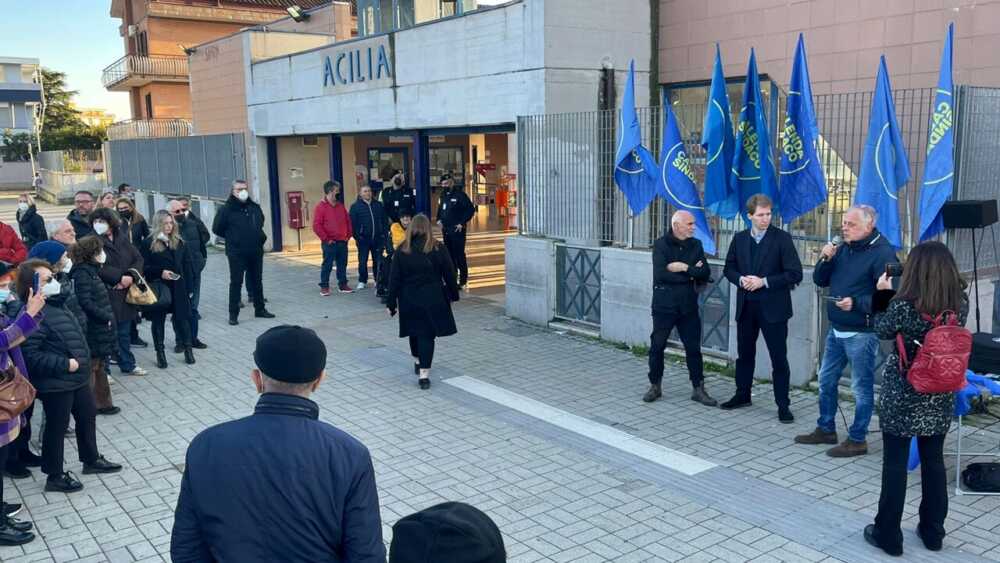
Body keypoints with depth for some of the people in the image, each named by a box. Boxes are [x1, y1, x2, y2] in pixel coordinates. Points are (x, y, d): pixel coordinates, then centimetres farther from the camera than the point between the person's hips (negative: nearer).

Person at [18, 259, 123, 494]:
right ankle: (55, 476, 22)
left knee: (87, 415, 21)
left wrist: (82, 361, 16)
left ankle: (91, 460, 39)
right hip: (55, 384, -9)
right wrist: (65, 364, -26)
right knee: (57, 427, 5)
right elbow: (30, 355, -27)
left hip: (77, 378, 10)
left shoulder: (56, 304, 7)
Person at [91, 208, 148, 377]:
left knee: (124, 331, 15)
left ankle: (128, 365, 27)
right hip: (105, 294, -5)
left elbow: (138, 258, 5)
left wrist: (131, 276, -12)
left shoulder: (122, 238, 9)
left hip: (124, 292, 5)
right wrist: (120, 277, -19)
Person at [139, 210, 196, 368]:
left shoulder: (179, 242, 7)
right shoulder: (148, 243, -4)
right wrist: (160, 272, -20)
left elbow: (187, 266, 7)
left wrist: (188, 288, 3)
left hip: (178, 288, 3)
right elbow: (143, 267, -6)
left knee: (182, 317, 3)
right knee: (158, 320, 6)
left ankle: (187, 348, 16)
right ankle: (160, 352, 16)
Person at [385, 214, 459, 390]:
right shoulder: (437, 249, -6)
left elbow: (394, 278, -2)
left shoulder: (402, 250, -4)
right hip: (433, 298, -2)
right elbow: (449, 274, 0)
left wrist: (391, 303, 3)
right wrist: (453, 294, 13)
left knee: (414, 331, 20)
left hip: (409, 299, 2)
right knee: (427, 334, 0)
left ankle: (417, 362, 38)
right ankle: (424, 373, -7)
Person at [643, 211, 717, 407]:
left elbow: (705, 273, -2)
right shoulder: (661, 244, -5)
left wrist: (684, 268, -16)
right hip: (664, 305, -3)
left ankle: (698, 389, 15)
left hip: (688, 306, 3)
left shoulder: (696, 245, 7)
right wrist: (691, 275, -10)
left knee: (693, 348, 5)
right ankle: (655, 386, 20)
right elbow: (660, 274, -18)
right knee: (657, 347, 5)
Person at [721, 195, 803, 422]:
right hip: (746, 306, 4)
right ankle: (742, 395, 31)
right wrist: (741, 279, -8)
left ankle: (783, 405, 9)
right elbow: (729, 268, 13)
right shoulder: (739, 239, 6)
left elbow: (795, 274, -11)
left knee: (779, 358, 0)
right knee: (745, 353, 16)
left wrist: (764, 282, -18)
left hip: (773, 307, -4)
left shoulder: (782, 238, -8)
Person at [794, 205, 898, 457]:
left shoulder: (882, 252, -15)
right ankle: (826, 429, 32)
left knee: (862, 386, 4)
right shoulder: (843, 248, 9)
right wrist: (825, 260, -6)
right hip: (836, 329, 8)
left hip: (861, 333, -8)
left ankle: (857, 440, 15)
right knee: (826, 380, 17)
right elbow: (820, 281, 11)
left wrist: (856, 303, -29)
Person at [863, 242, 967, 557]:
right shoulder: (960, 305, -7)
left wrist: (883, 292, 6)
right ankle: (932, 531, 29)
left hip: (902, 397, -4)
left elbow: (882, 330, -3)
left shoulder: (903, 306, -21)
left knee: (895, 463, 6)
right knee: (934, 461, 17)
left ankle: (888, 534, 16)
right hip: (940, 399, 5)